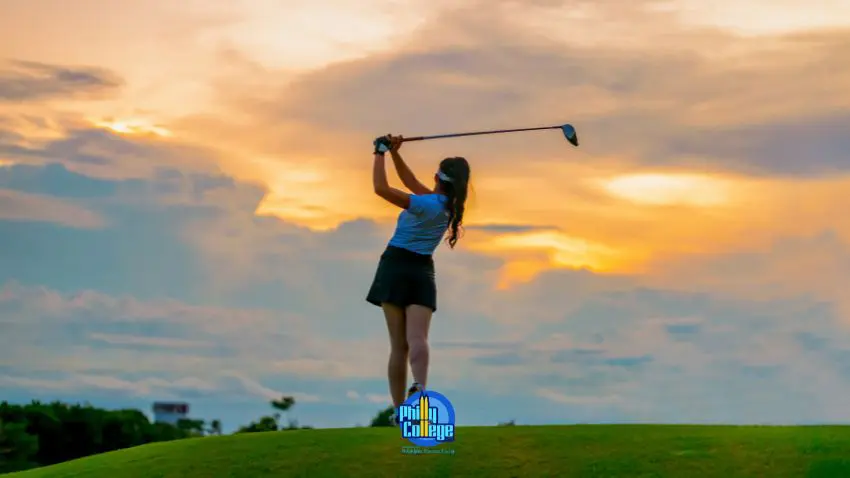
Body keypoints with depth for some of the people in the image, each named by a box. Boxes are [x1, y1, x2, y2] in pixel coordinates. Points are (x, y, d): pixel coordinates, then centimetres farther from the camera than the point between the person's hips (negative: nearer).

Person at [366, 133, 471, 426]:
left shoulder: (427, 205, -15)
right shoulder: (447, 204, 7)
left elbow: (381, 188, -21)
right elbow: (411, 182, 20)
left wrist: (381, 153, -9)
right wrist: (394, 153, 16)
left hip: (396, 267, -4)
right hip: (423, 273, 4)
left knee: (398, 344, -1)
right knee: (418, 339, -12)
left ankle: (399, 409, -1)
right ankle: (420, 386, -41)